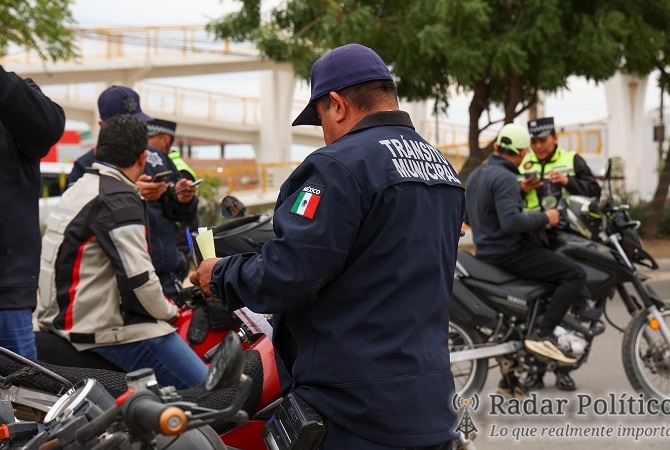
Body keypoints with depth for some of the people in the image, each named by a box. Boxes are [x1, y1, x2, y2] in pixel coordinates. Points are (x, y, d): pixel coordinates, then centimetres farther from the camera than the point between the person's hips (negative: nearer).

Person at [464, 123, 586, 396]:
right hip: (509, 252, -10)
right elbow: (512, 221, -29)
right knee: (575, 275, -13)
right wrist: (544, 218, -16)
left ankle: (511, 376, 27)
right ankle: (542, 334, -18)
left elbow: (468, 218, 23)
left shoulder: (475, 176, 13)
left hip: (486, 254, 10)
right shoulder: (504, 178, -17)